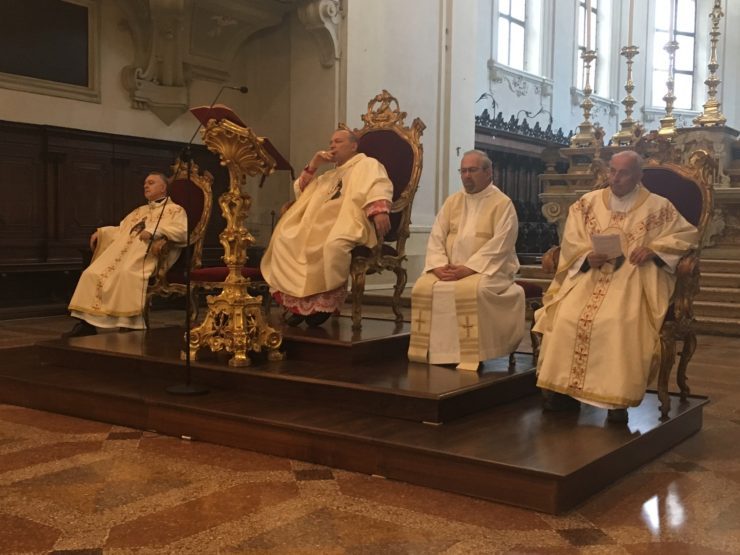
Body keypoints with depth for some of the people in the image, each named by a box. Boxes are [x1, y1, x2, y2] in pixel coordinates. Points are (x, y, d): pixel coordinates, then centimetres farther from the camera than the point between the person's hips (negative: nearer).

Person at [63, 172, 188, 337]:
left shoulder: (175, 210, 10)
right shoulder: (139, 211, 35)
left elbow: (182, 231, -10)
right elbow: (121, 230, 32)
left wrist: (154, 230, -21)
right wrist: (101, 232, 15)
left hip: (146, 254, -7)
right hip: (121, 251, 7)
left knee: (127, 274, -37)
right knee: (92, 274, -15)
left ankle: (129, 324, -33)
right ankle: (86, 323, -17)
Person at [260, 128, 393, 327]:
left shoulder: (367, 165, 9)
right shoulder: (330, 175, 33)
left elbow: (378, 186, -12)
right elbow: (300, 192, 30)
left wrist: (379, 210, -33)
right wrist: (312, 166, 17)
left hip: (349, 223, -7)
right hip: (320, 224, 8)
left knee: (333, 245, -39)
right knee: (284, 239, -11)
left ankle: (327, 301, -23)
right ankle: (297, 300, -11)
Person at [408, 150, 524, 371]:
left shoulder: (503, 204, -3)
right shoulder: (452, 201, 14)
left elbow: (499, 246, -14)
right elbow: (436, 237, 8)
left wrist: (468, 268, -22)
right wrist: (439, 265, -11)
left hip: (487, 270, -5)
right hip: (449, 269, 5)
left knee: (470, 291, -36)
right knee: (423, 287, -21)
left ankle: (469, 358, -28)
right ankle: (430, 353, -14)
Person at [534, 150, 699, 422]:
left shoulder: (658, 206, 7)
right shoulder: (588, 202, 13)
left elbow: (687, 235, 6)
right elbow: (571, 241, 10)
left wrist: (653, 249, -10)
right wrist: (587, 256, -12)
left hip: (633, 277, -2)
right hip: (590, 274, 3)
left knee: (619, 321, -33)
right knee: (566, 316, -25)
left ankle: (617, 396, -24)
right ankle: (565, 388, -15)